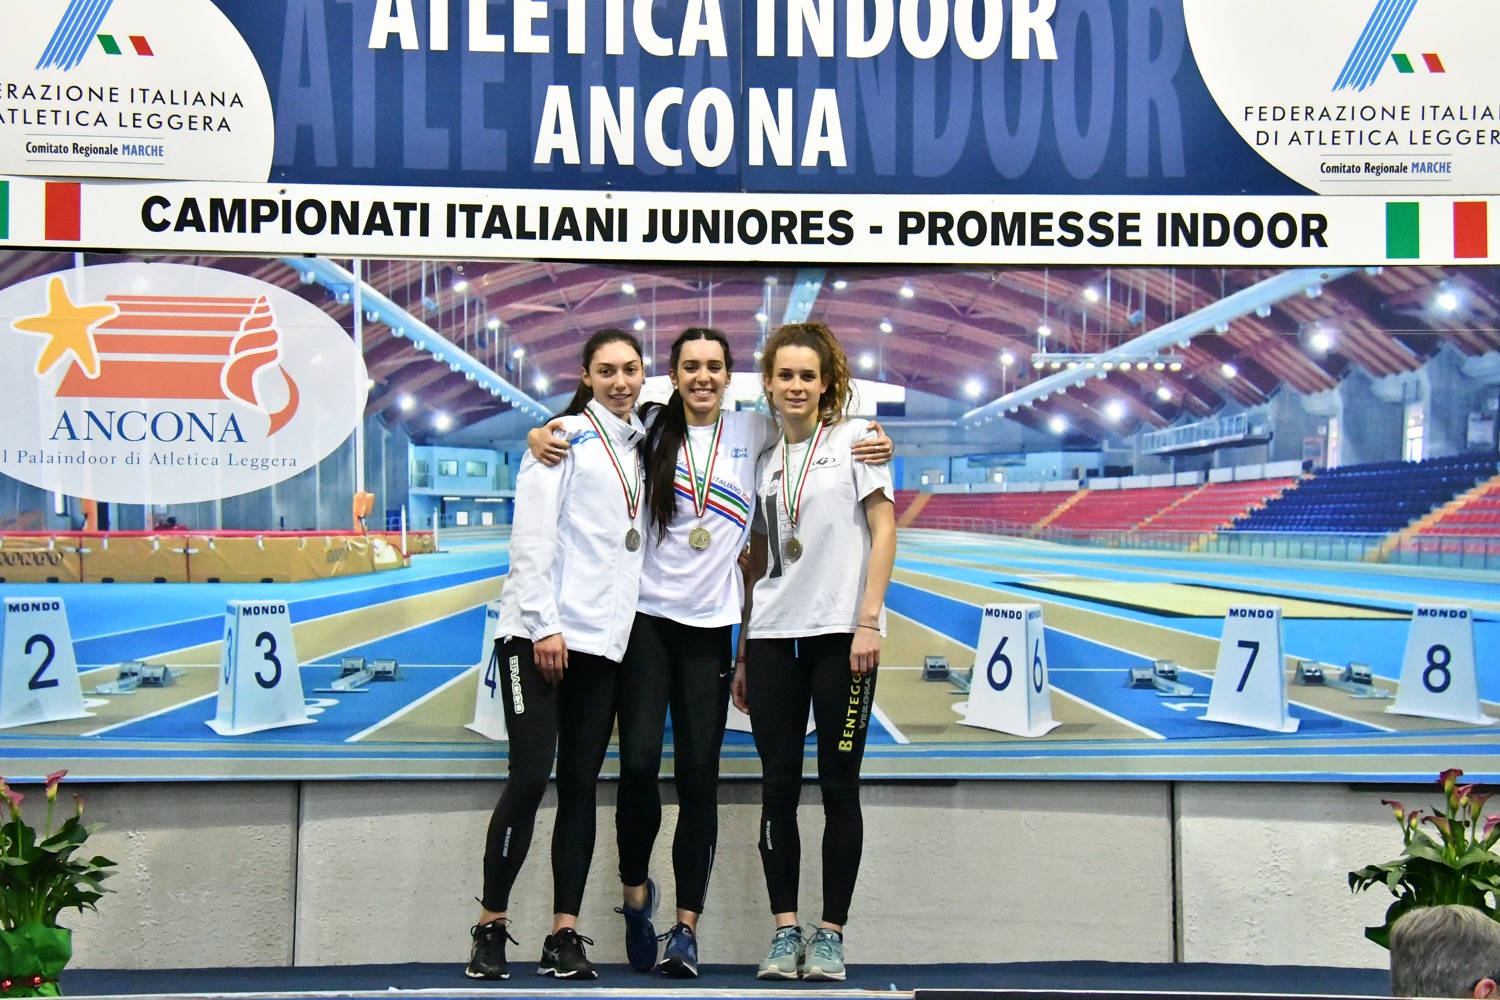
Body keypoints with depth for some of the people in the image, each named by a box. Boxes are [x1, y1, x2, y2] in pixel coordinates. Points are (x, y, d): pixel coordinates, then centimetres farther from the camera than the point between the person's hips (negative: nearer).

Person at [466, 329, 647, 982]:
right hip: (539, 634, -6)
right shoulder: (565, 437, 0)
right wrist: (543, 624, -15)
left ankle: (565, 936, 5)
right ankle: (490, 928, 2)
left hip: (605, 640, 6)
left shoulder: (641, 447, 19)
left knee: (580, 786, 4)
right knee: (530, 777, -9)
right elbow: (531, 533, -8)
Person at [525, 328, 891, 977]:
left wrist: (872, 445, 2)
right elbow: (573, 430, 15)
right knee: (638, 761, -10)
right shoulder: (649, 429, 5)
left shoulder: (752, 431, 7)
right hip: (646, 615, -1)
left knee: (698, 776, 0)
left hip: (710, 624, 1)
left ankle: (686, 927, 5)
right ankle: (635, 891, 14)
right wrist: (539, 436, -7)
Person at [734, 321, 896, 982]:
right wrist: (743, 653, 14)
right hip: (774, 636, 4)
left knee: (839, 785, 0)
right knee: (778, 786, 3)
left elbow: (884, 531, -4)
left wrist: (868, 620, -13)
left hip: (840, 633, -4)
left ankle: (830, 934, 6)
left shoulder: (854, 439, 2)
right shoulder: (764, 459, 14)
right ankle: (784, 931, 8)